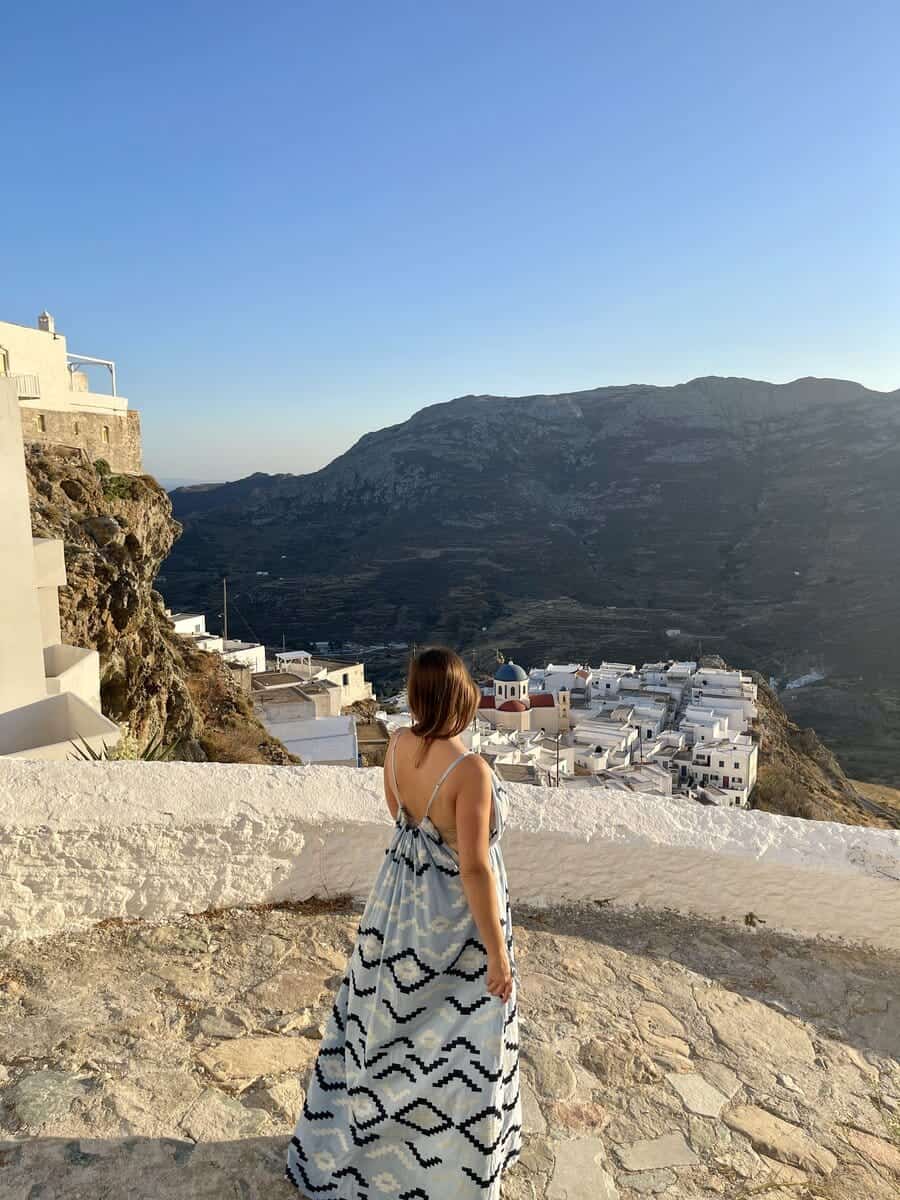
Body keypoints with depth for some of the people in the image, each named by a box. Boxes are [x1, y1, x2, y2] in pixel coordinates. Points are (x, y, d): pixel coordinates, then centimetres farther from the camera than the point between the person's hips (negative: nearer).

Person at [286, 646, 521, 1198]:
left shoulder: (398, 744, -11)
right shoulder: (470, 769, -31)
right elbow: (475, 868, -26)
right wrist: (496, 953, -17)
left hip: (401, 899, 7)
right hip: (455, 913, -7)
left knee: (389, 1017, 27)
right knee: (455, 1041, 14)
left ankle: (354, 1142, 50)